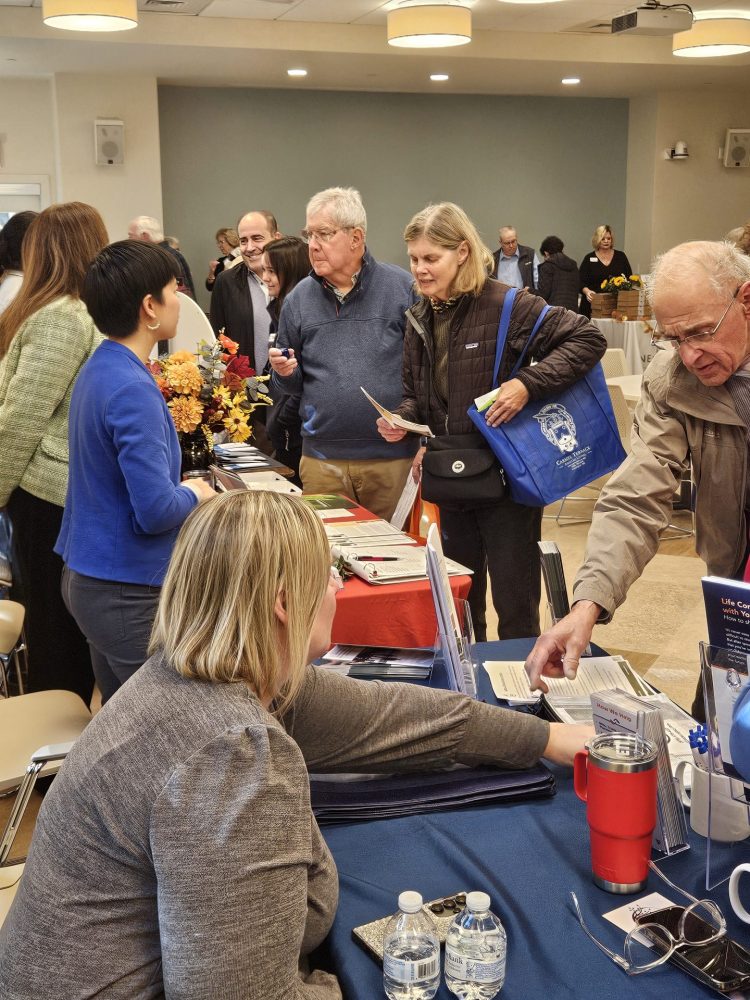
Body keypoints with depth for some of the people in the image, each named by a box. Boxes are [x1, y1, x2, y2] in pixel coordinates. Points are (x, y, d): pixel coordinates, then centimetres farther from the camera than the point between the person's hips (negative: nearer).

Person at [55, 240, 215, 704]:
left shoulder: (101, 367, 7)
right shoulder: (132, 390, -22)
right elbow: (156, 509, -26)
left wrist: (180, 488, 8)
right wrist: (195, 495, -7)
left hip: (88, 576, 10)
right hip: (128, 592, -10)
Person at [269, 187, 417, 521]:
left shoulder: (401, 287, -1)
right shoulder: (299, 298, 8)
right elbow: (291, 383, 16)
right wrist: (285, 372, -7)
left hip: (393, 457, -2)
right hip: (322, 460, 3)